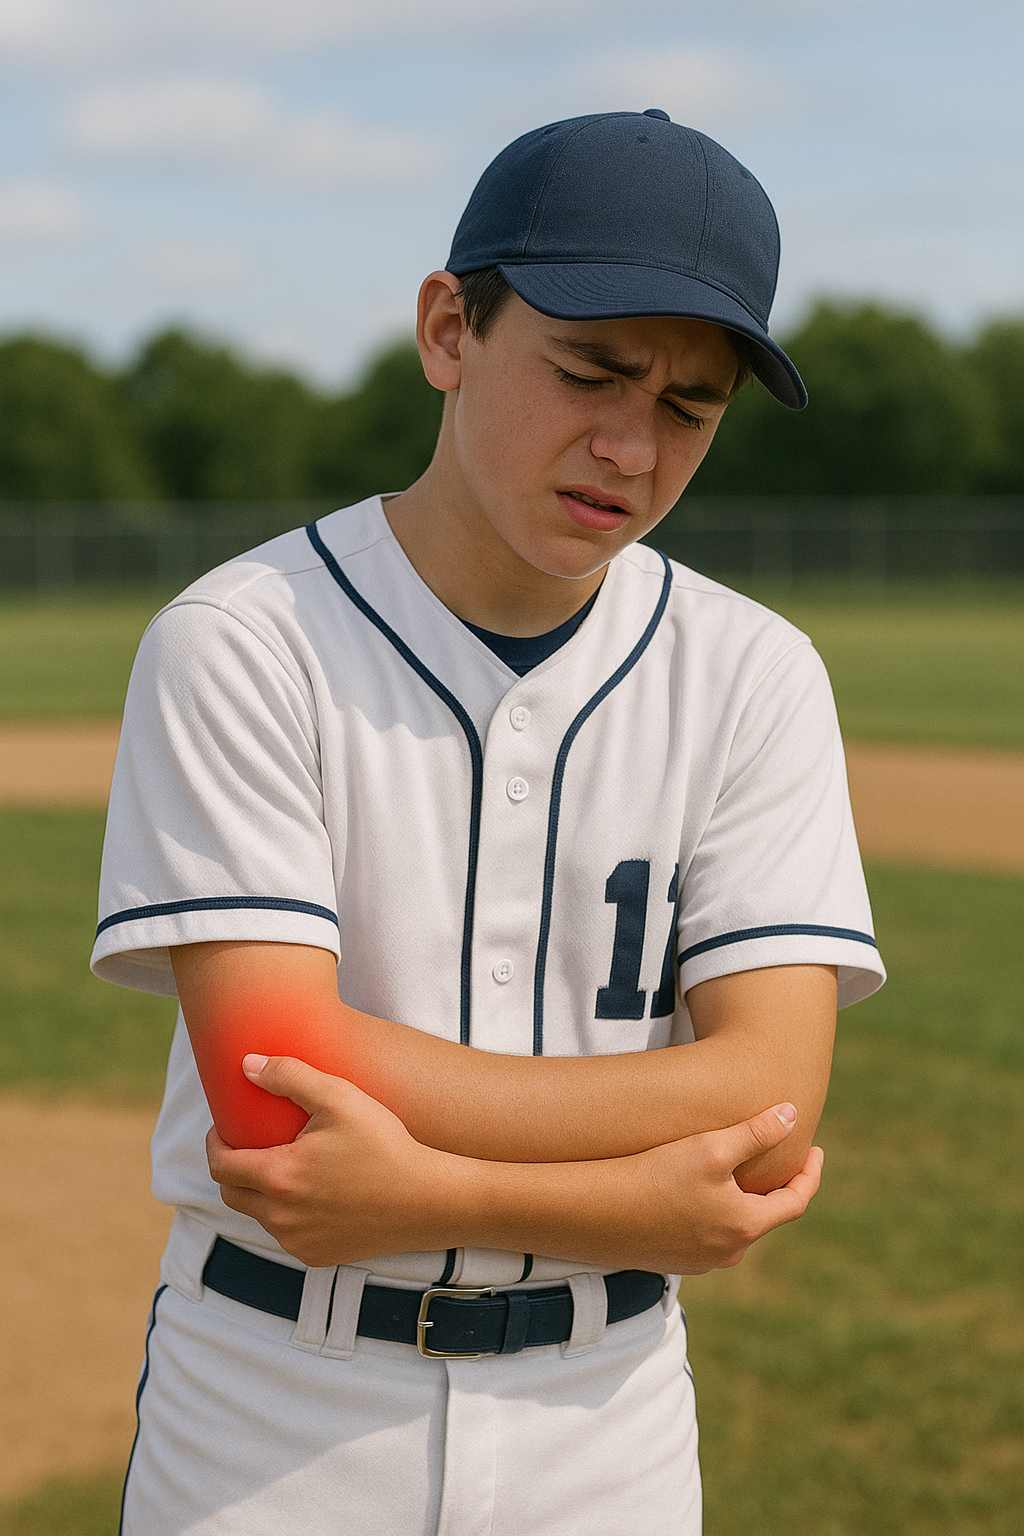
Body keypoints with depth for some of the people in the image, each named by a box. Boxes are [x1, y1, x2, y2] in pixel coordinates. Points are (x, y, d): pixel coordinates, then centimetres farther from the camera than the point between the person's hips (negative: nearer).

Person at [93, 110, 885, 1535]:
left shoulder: (754, 679, -3)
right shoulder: (238, 644, -12)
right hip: (270, 1411, -2)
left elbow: (770, 1090, -12)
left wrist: (426, 1189, -21)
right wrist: (651, 1197, -17)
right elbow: (265, 1089, -20)